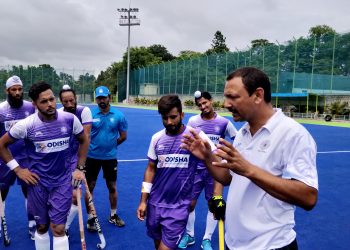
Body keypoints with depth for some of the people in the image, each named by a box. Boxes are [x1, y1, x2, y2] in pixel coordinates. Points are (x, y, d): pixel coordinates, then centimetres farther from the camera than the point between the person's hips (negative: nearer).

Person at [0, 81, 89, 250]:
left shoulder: (70, 119, -10)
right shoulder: (26, 125, -13)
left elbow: (83, 141, 8)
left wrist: (80, 168, 4)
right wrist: (17, 169, -2)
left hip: (63, 182, 0)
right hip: (38, 182, 0)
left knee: (58, 229, -1)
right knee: (42, 227, 15)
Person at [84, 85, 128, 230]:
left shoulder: (118, 115, -4)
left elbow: (123, 136, 3)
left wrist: (110, 145, 4)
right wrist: (93, 146, -5)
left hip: (110, 157, 1)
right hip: (92, 157, -1)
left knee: (112, 187, 12)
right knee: (90, 187, 6)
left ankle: (113, 216, 31)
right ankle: (90, 218, 22)